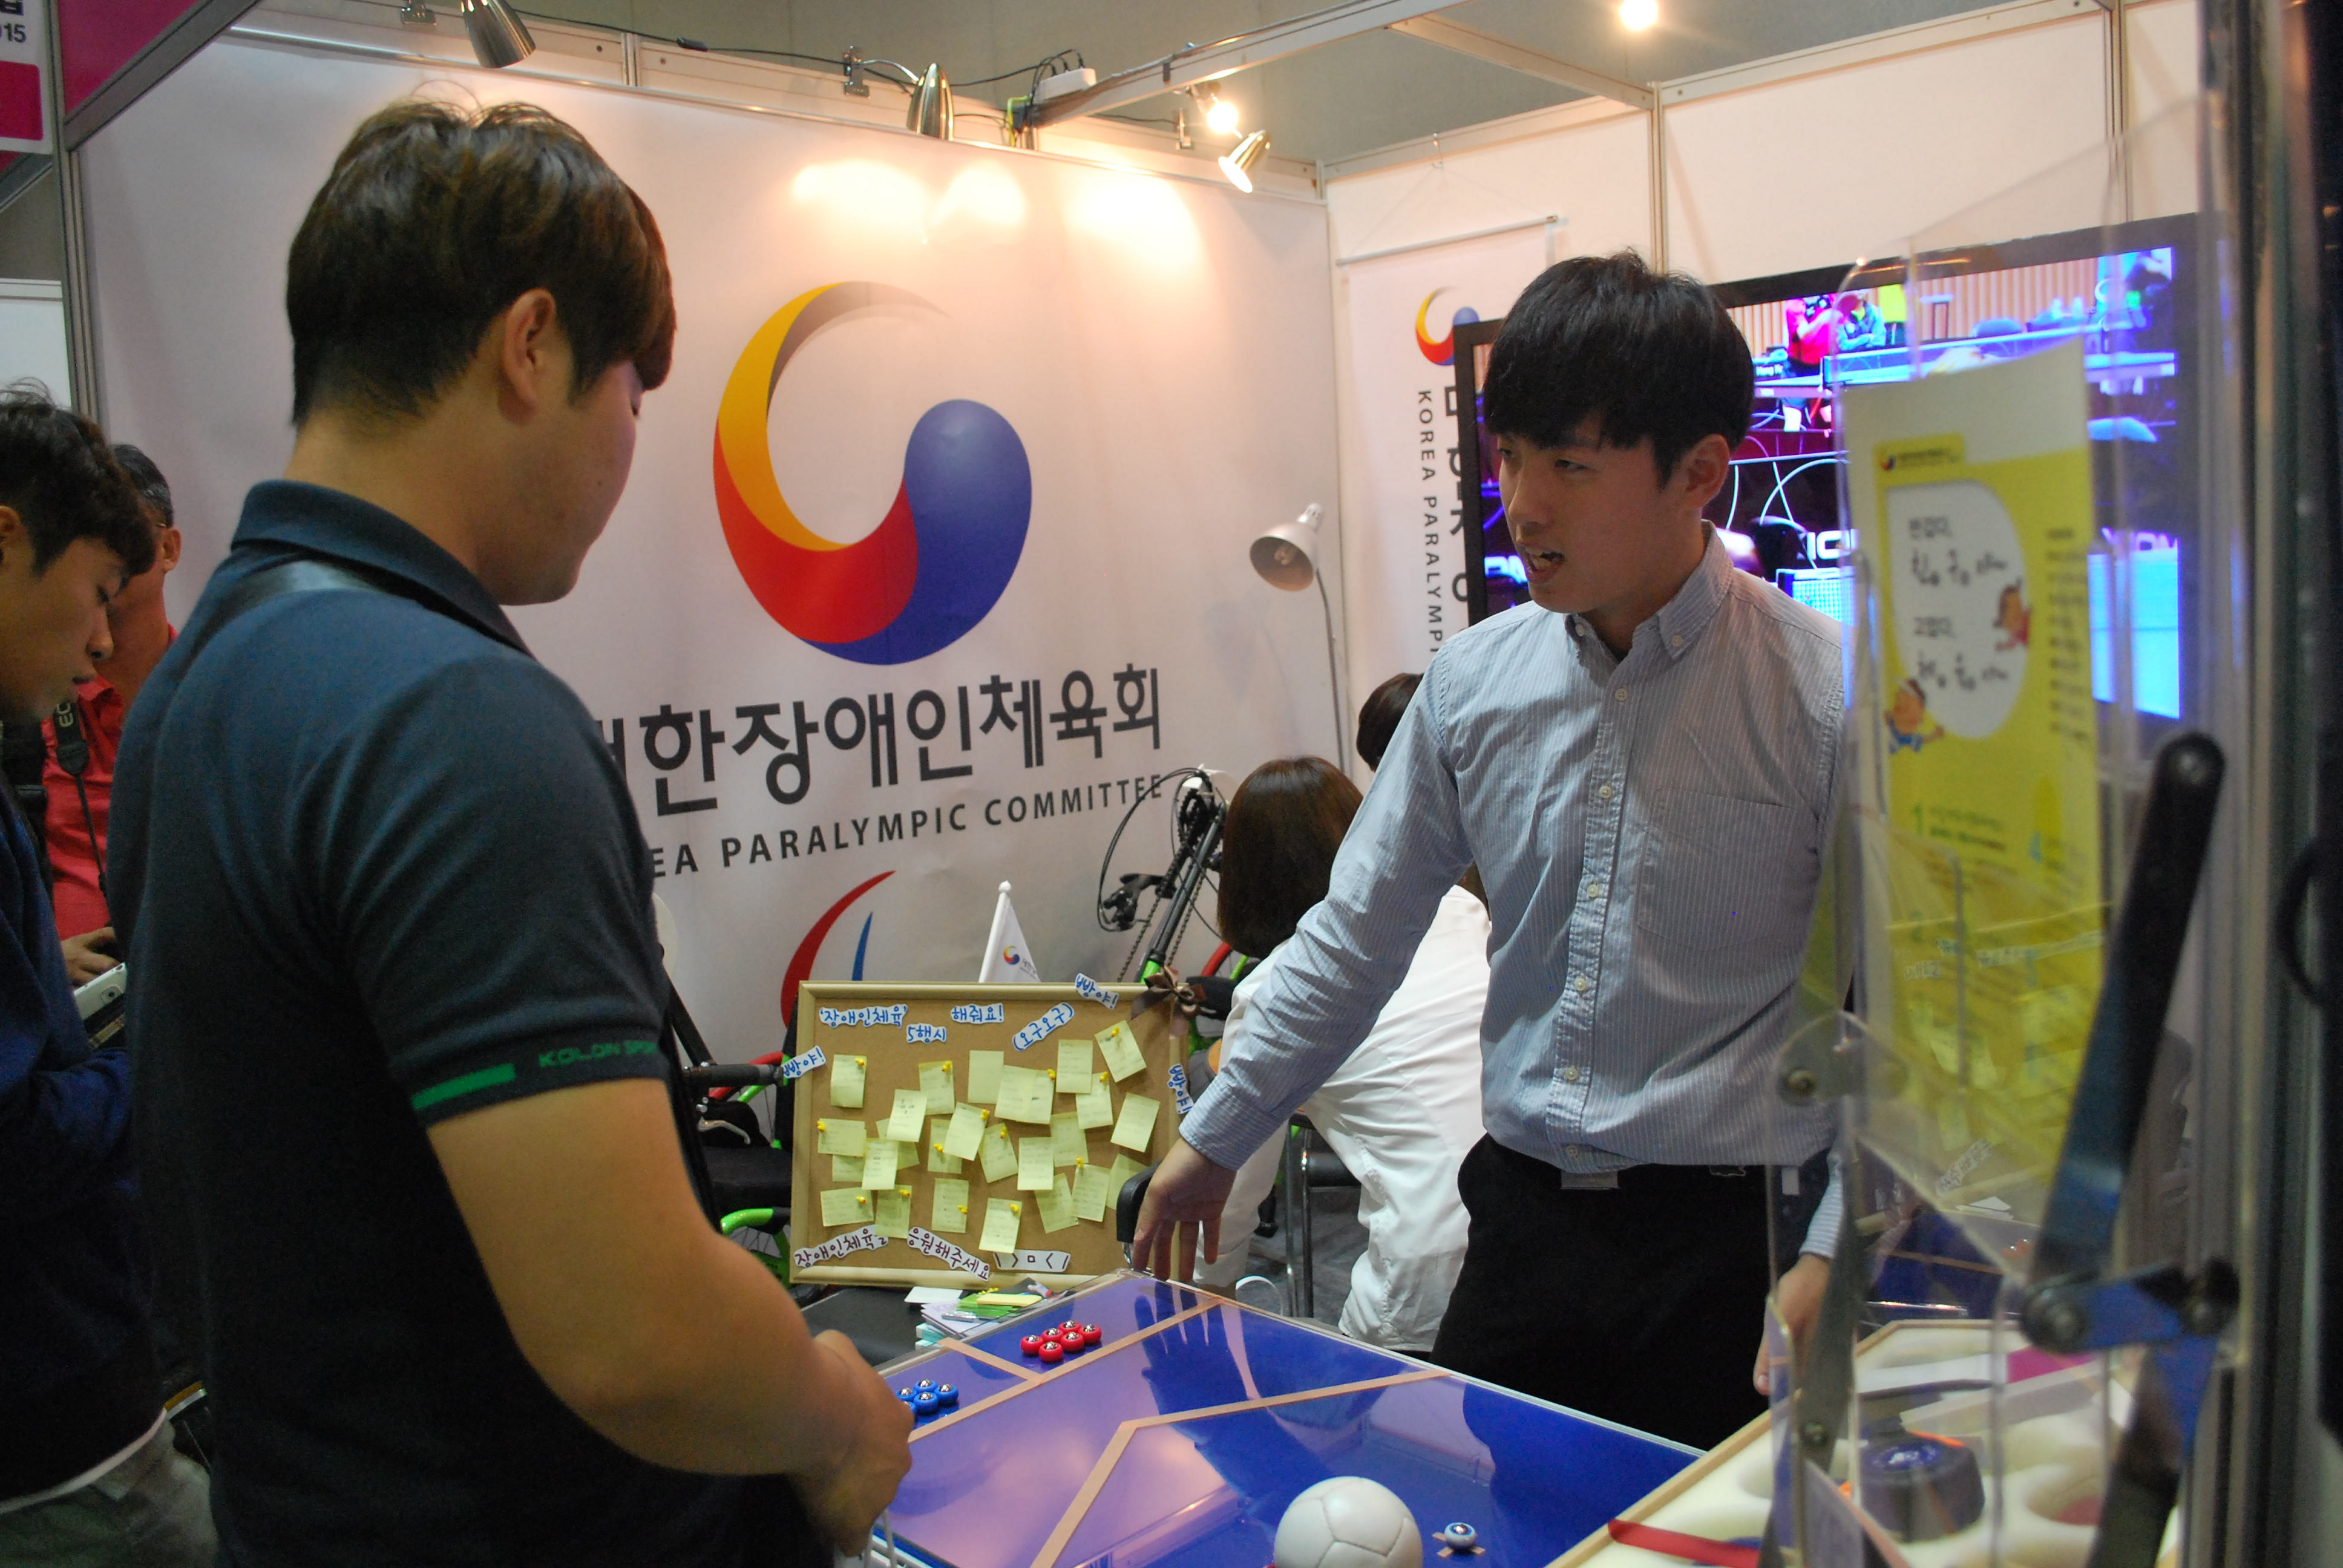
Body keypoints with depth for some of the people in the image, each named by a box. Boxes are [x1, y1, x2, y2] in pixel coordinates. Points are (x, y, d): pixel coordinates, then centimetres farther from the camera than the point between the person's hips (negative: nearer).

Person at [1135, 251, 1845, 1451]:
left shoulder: (1826, 693, -11)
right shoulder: (1475, 680, 2)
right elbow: (1356, 936, 8)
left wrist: (1833, 1261, -13)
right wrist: (1213, 1139, 10)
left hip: (1731, 1240, -3)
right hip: (1522, 1225, 4)